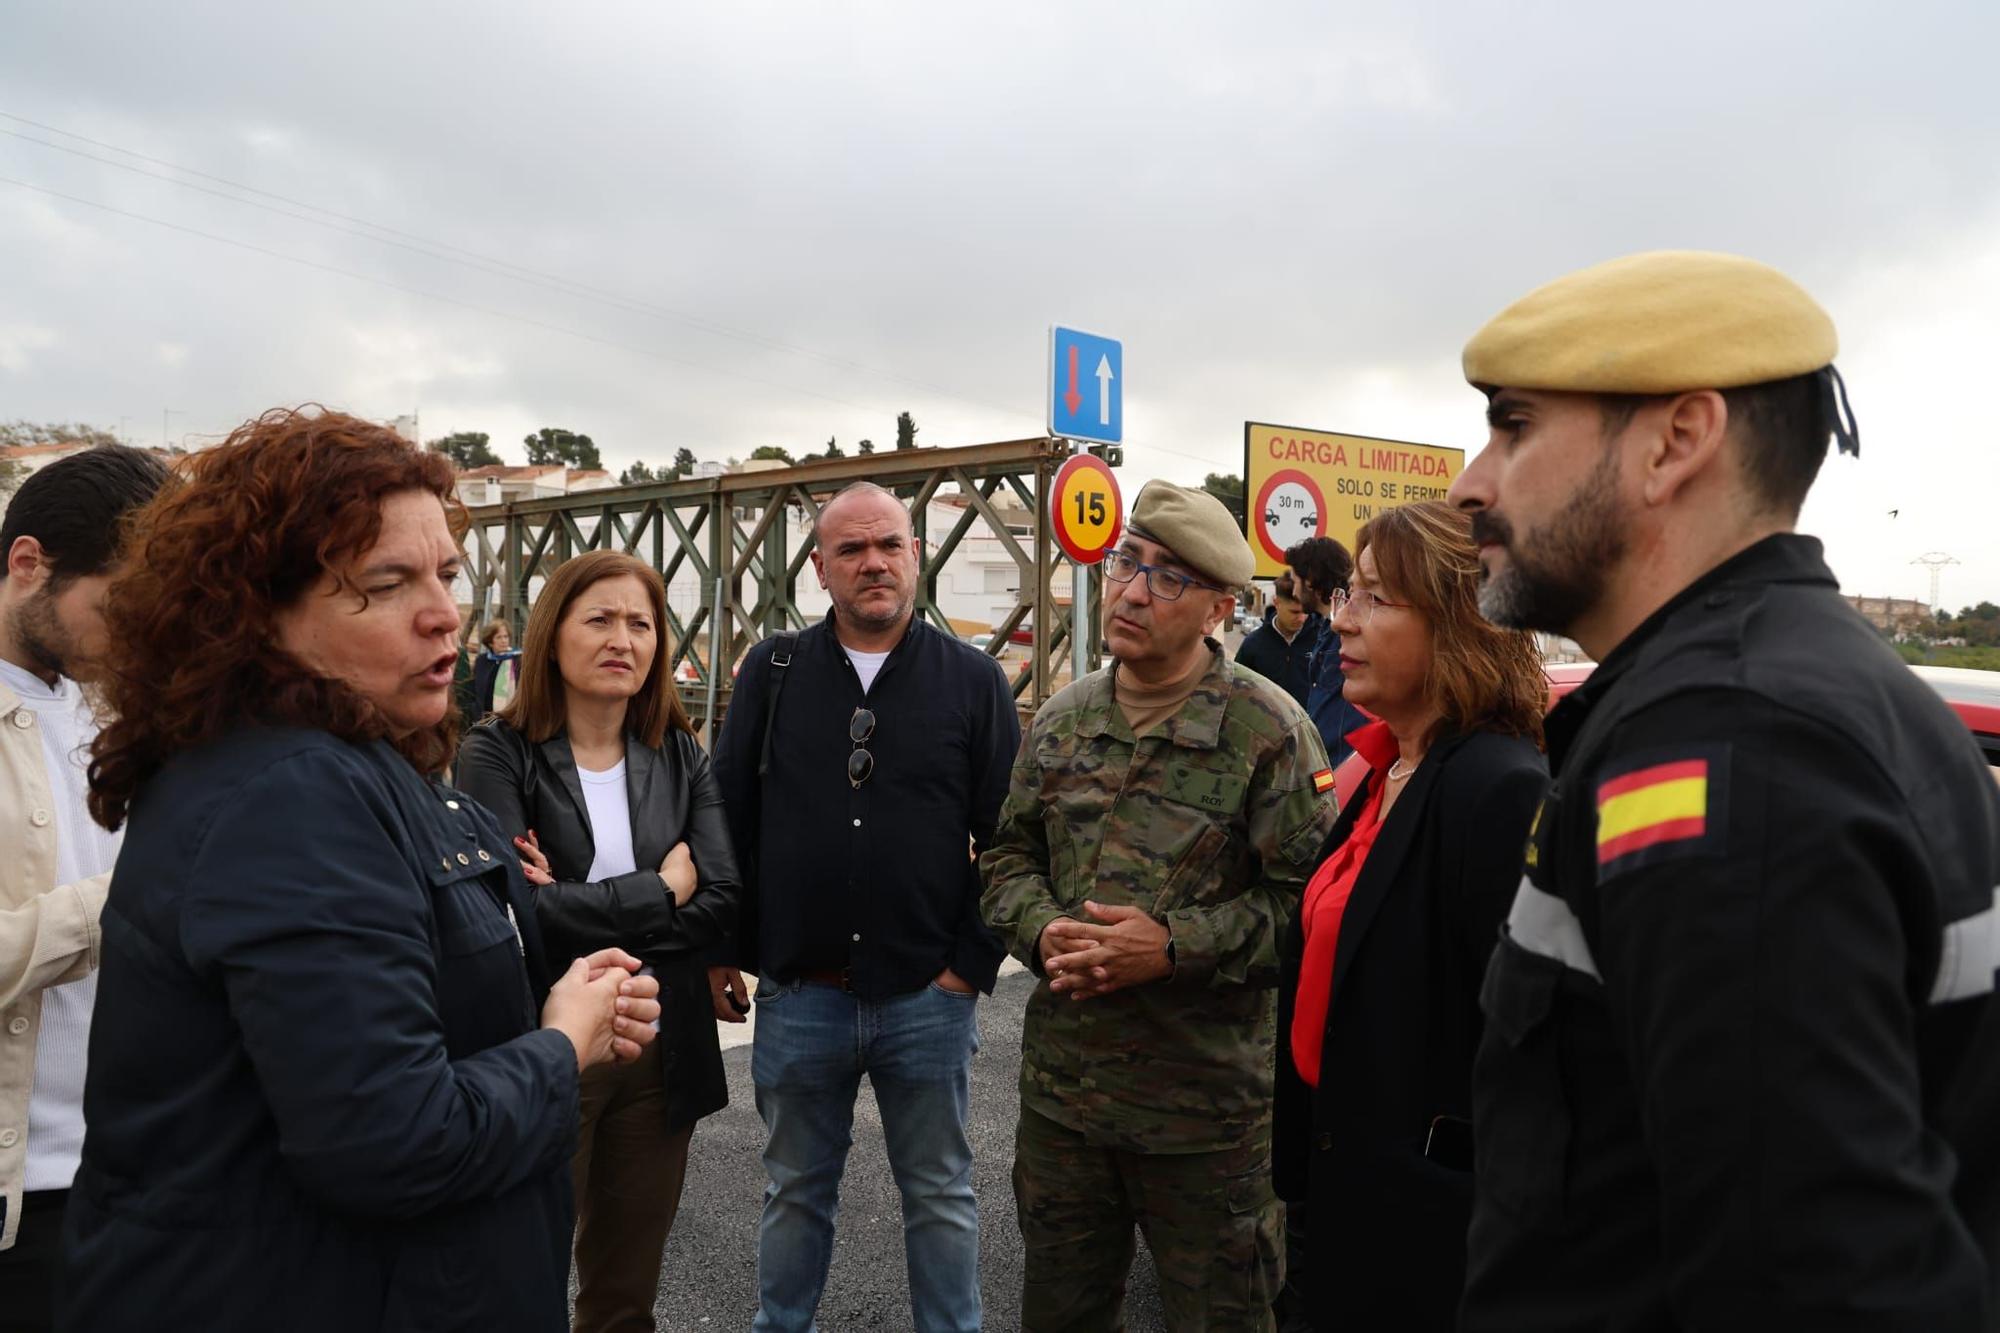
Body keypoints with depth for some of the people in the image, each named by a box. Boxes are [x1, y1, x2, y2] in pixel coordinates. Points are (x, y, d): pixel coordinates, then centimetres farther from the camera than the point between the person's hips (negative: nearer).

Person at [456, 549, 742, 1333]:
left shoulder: (681, 758, 2)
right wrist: (659, 889, -13)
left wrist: (579, 909, -17)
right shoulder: (497, 752, -10)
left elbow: (720, 904, -8)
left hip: (663, 1056, 4)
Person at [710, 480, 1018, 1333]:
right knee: (796, 1192, 20)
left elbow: (1008, 837, -2)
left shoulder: (973, 680, -3)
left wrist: (974, 962, -6)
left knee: (940, 1196, 16)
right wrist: (726, 950, 3)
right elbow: (729, 821, 5)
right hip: (797, 996, 2)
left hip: (928, 998, -1)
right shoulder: (773, 671, 1)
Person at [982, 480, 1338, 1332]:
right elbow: (1010, 856, 12)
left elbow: (1307, 897, -14)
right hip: (1060, 1086, 5)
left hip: (1205, 1106, -4)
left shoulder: (1268, 731, -12)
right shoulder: (1062, 719, 5)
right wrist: (1044, 932, -8)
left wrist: (1177, 948, -21)